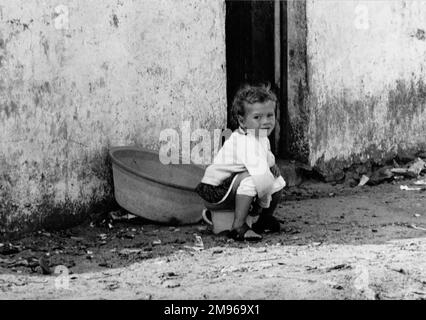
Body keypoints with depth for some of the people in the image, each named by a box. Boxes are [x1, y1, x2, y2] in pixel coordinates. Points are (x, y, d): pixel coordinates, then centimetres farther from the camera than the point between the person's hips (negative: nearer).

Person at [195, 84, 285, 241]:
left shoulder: (261, 137, 0)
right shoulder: (248, 144, -33)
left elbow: (266, 155, 26)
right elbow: (261, 178, -41)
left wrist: (272, 164, 4)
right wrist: (264, 203, -25)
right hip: (216, 188, -10)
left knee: (277, 180, 10)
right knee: (249, 181, -37)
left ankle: (265, 220, 23)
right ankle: (238, 227, -32)